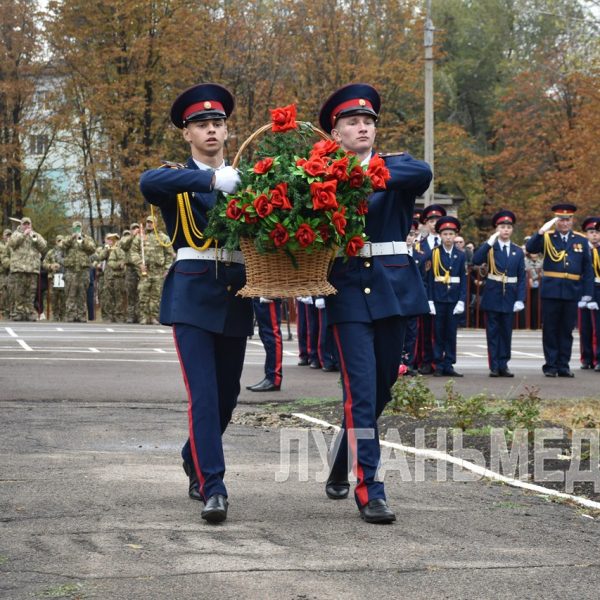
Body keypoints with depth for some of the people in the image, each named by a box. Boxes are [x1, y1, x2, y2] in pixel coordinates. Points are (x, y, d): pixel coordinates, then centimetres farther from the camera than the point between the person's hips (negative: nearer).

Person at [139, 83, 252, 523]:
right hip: (192, 293, -4)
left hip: (236, 296, 4)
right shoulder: (176, 178, 3)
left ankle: (195, 459, 38)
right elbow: (148, 182, -22)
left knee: (227, 393, 13)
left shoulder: (246, 180, 15)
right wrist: (213, 178, -28)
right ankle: (213, 488, -12)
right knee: (203, 394, -13)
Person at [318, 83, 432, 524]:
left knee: (382, 389, 12)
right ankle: (370, 492, -10)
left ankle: (341, 466, 35)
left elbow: (423, 174, -17)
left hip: (394, 286, 3)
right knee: (360, 390, -10)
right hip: (349, 288, -3)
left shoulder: (396, 166, 7)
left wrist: (371, 173, -28)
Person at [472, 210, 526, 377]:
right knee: (493, 332, 1)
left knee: (506, 332, 5)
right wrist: (489, 242, -20)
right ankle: (494, 367, 4)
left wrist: (520, 299, -3)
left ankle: (503, 365, 11)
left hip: (509, 297, 2)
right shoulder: (489, 248, 2)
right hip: (493, 295, -2)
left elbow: (521, 278, 6)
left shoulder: (518, 252, 8)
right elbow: (476, 260, -17)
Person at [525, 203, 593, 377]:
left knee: (567, 330, 6)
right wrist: (542, 231, -24)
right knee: (550, 330, 2)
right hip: (550, 291, -2)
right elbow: (530, 248, -13)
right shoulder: (547, 237, 5)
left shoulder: (581, 241, 9)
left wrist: (587, 293, 2)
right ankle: (550, 366, 8)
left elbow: (587, 270, 9)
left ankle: (563, 366, 12)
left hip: (572, 292, 2)